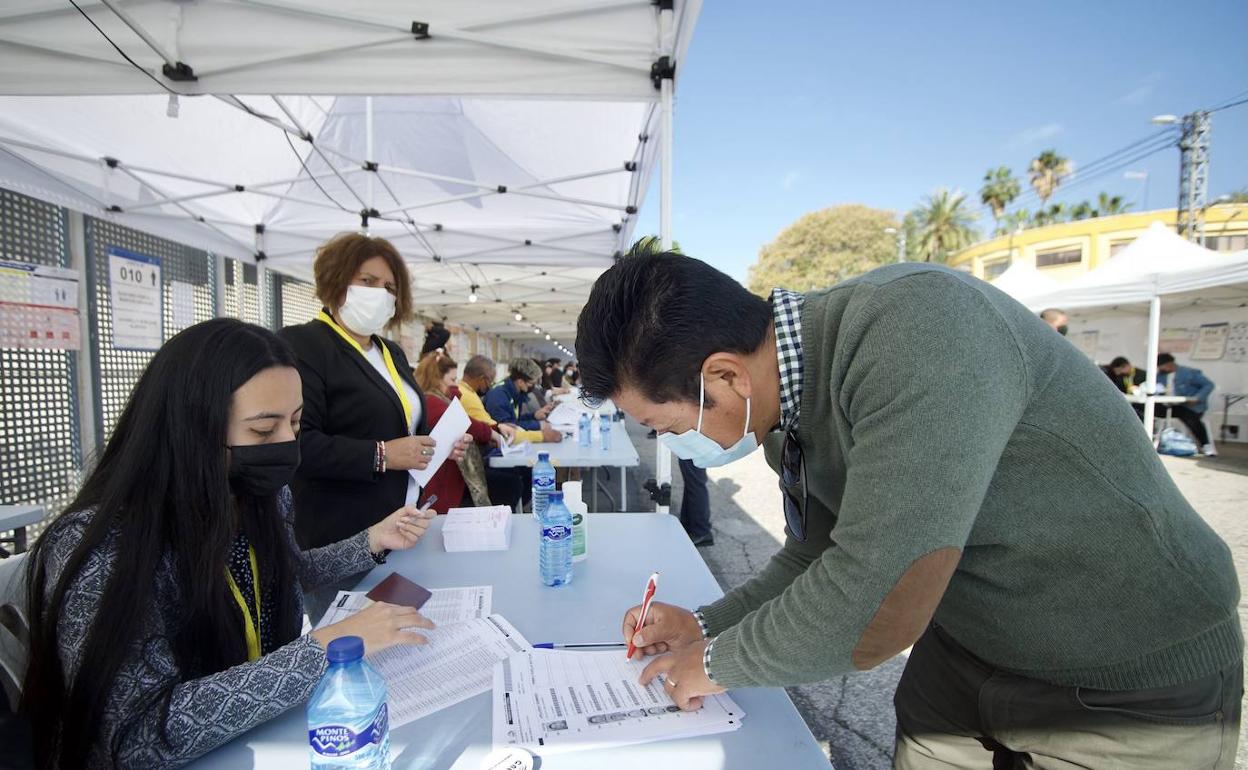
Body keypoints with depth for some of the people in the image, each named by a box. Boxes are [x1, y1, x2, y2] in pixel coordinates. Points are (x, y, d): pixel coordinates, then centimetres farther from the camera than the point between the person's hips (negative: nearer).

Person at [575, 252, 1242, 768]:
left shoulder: (915, 326, -34)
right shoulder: (784, 404, -8)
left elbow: (877, 609, -37)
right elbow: (814, 561, 6)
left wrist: (721, 662, -20)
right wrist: (703, 626, -3)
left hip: (1137, 686, -6)